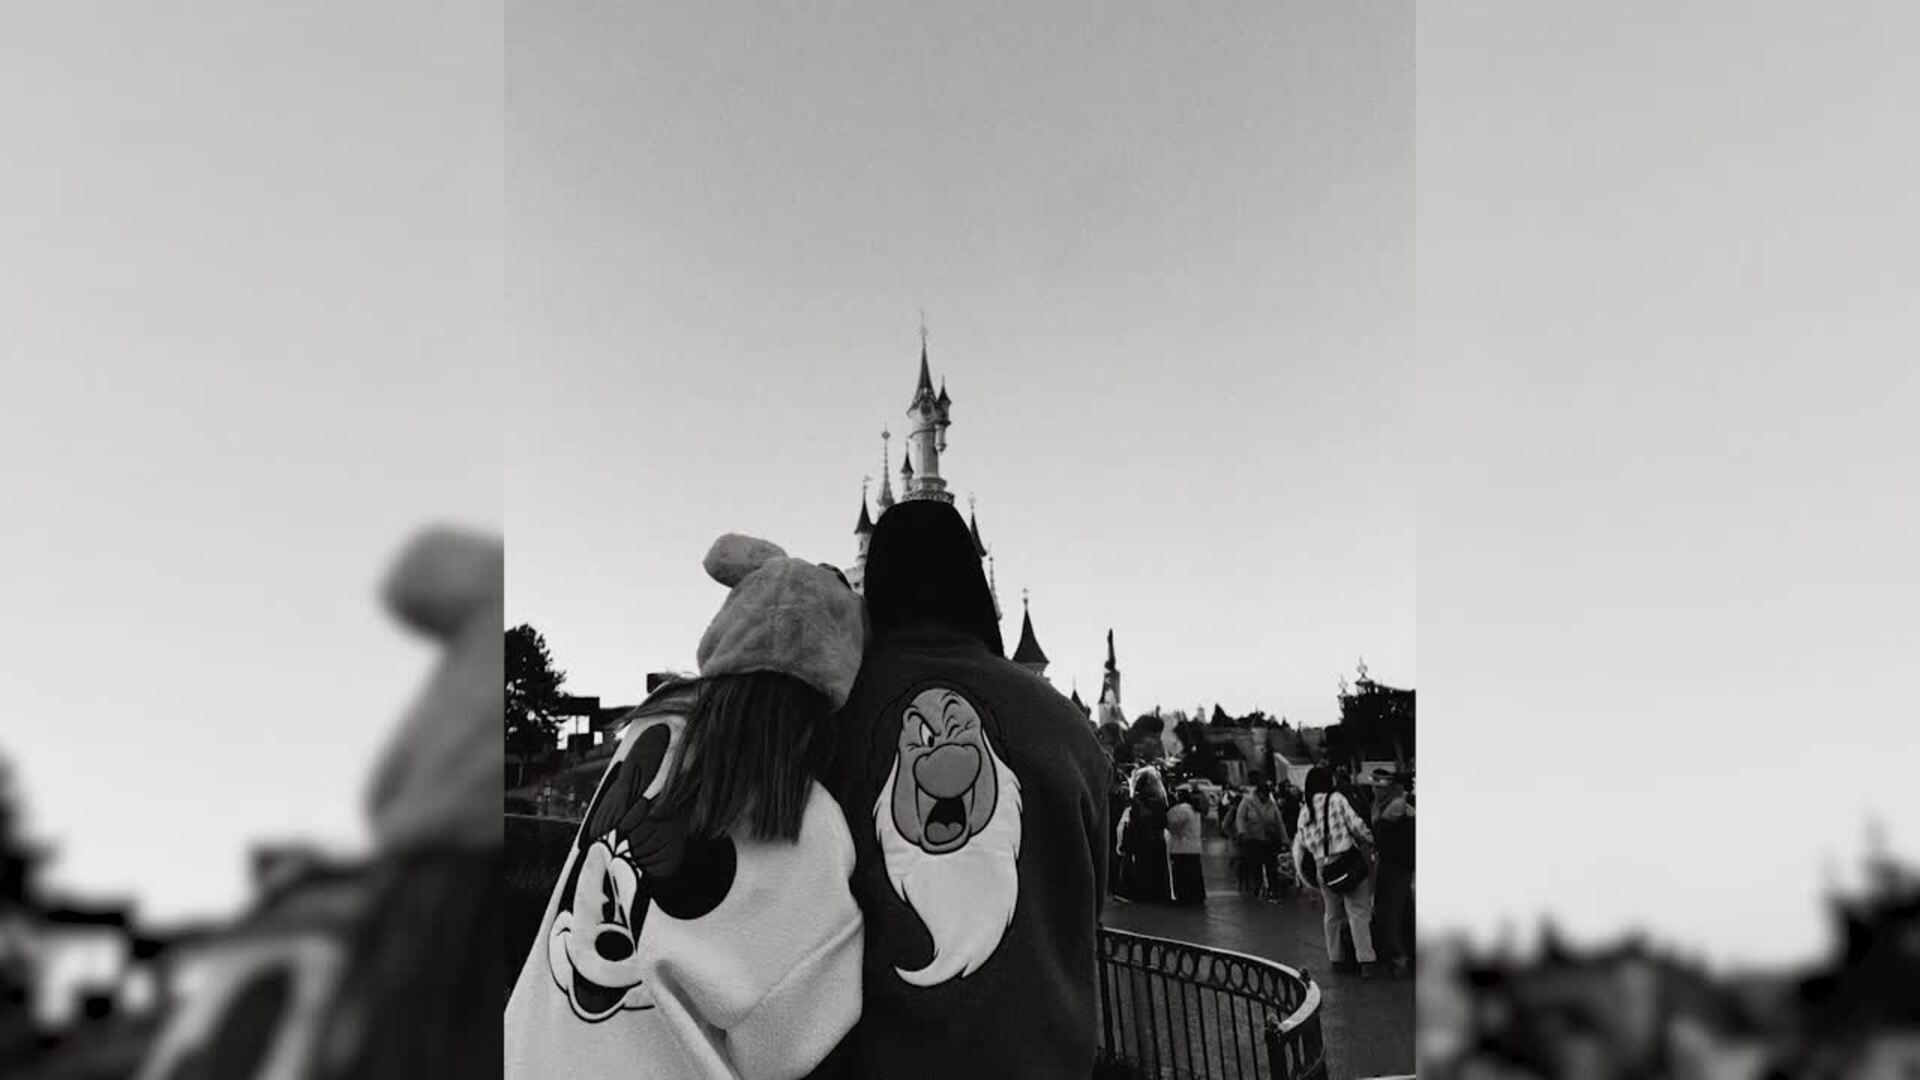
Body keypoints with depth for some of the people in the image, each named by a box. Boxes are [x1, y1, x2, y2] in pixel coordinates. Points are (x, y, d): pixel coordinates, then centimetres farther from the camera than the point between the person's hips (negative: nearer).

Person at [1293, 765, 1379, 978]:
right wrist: (1370, 841, 9)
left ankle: (1335, 958, 23)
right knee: (1358, 912, -3)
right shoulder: (1337, 799, -6)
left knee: (1332, 914, 18)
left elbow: (1299, 843, 10)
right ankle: (1365, 960, -8)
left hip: (1323, 866, 5)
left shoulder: (1304, 809, 9)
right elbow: (1356, 825, -8)